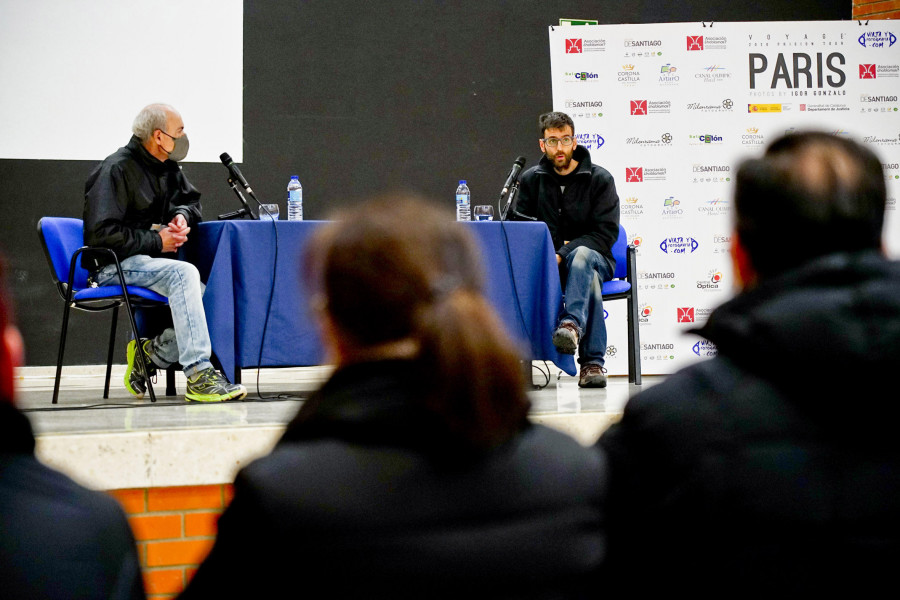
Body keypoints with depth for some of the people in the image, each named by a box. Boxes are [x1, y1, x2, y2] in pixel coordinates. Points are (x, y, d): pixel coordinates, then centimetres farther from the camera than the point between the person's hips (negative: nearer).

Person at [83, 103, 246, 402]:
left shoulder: (167, 167, 13)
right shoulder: (116, 170, -12)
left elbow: (191, 199, 29)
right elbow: (102, 232, -18)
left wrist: (183, 215, 3)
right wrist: (156, 241, -16)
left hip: (149, 260, 8)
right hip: (116, 265, -8)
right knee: (183, 272, -35)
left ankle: (151, 353, -2)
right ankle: (199, 375, -38)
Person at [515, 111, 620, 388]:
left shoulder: (600, 179, 0)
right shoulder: (531, 179, 9)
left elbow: (606, 233, -9)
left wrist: (563, 255, -21)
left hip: (593, 258, -1)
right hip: (546, 262, 2)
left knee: (582, 255, -39)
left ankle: (572, 324, -60)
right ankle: (592, 361, -38)